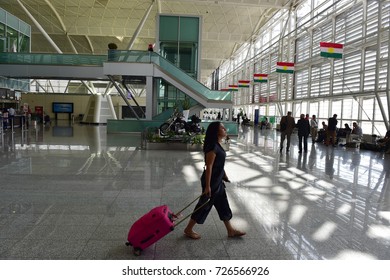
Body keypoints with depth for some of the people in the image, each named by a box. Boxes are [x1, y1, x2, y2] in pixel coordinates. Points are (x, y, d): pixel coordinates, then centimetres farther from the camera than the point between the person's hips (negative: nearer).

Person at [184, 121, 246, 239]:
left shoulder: (218, 145, 6)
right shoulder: (213, 147, -24)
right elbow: (209, 167, -24)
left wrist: (224, 176, 23)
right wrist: (207, 186, -23)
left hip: (218, 181, 9)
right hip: (211, 182, -9)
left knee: (223, 205, 17)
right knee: (204, 205, 5)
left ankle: (230, 230, 31)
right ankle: (188, 229, 22)